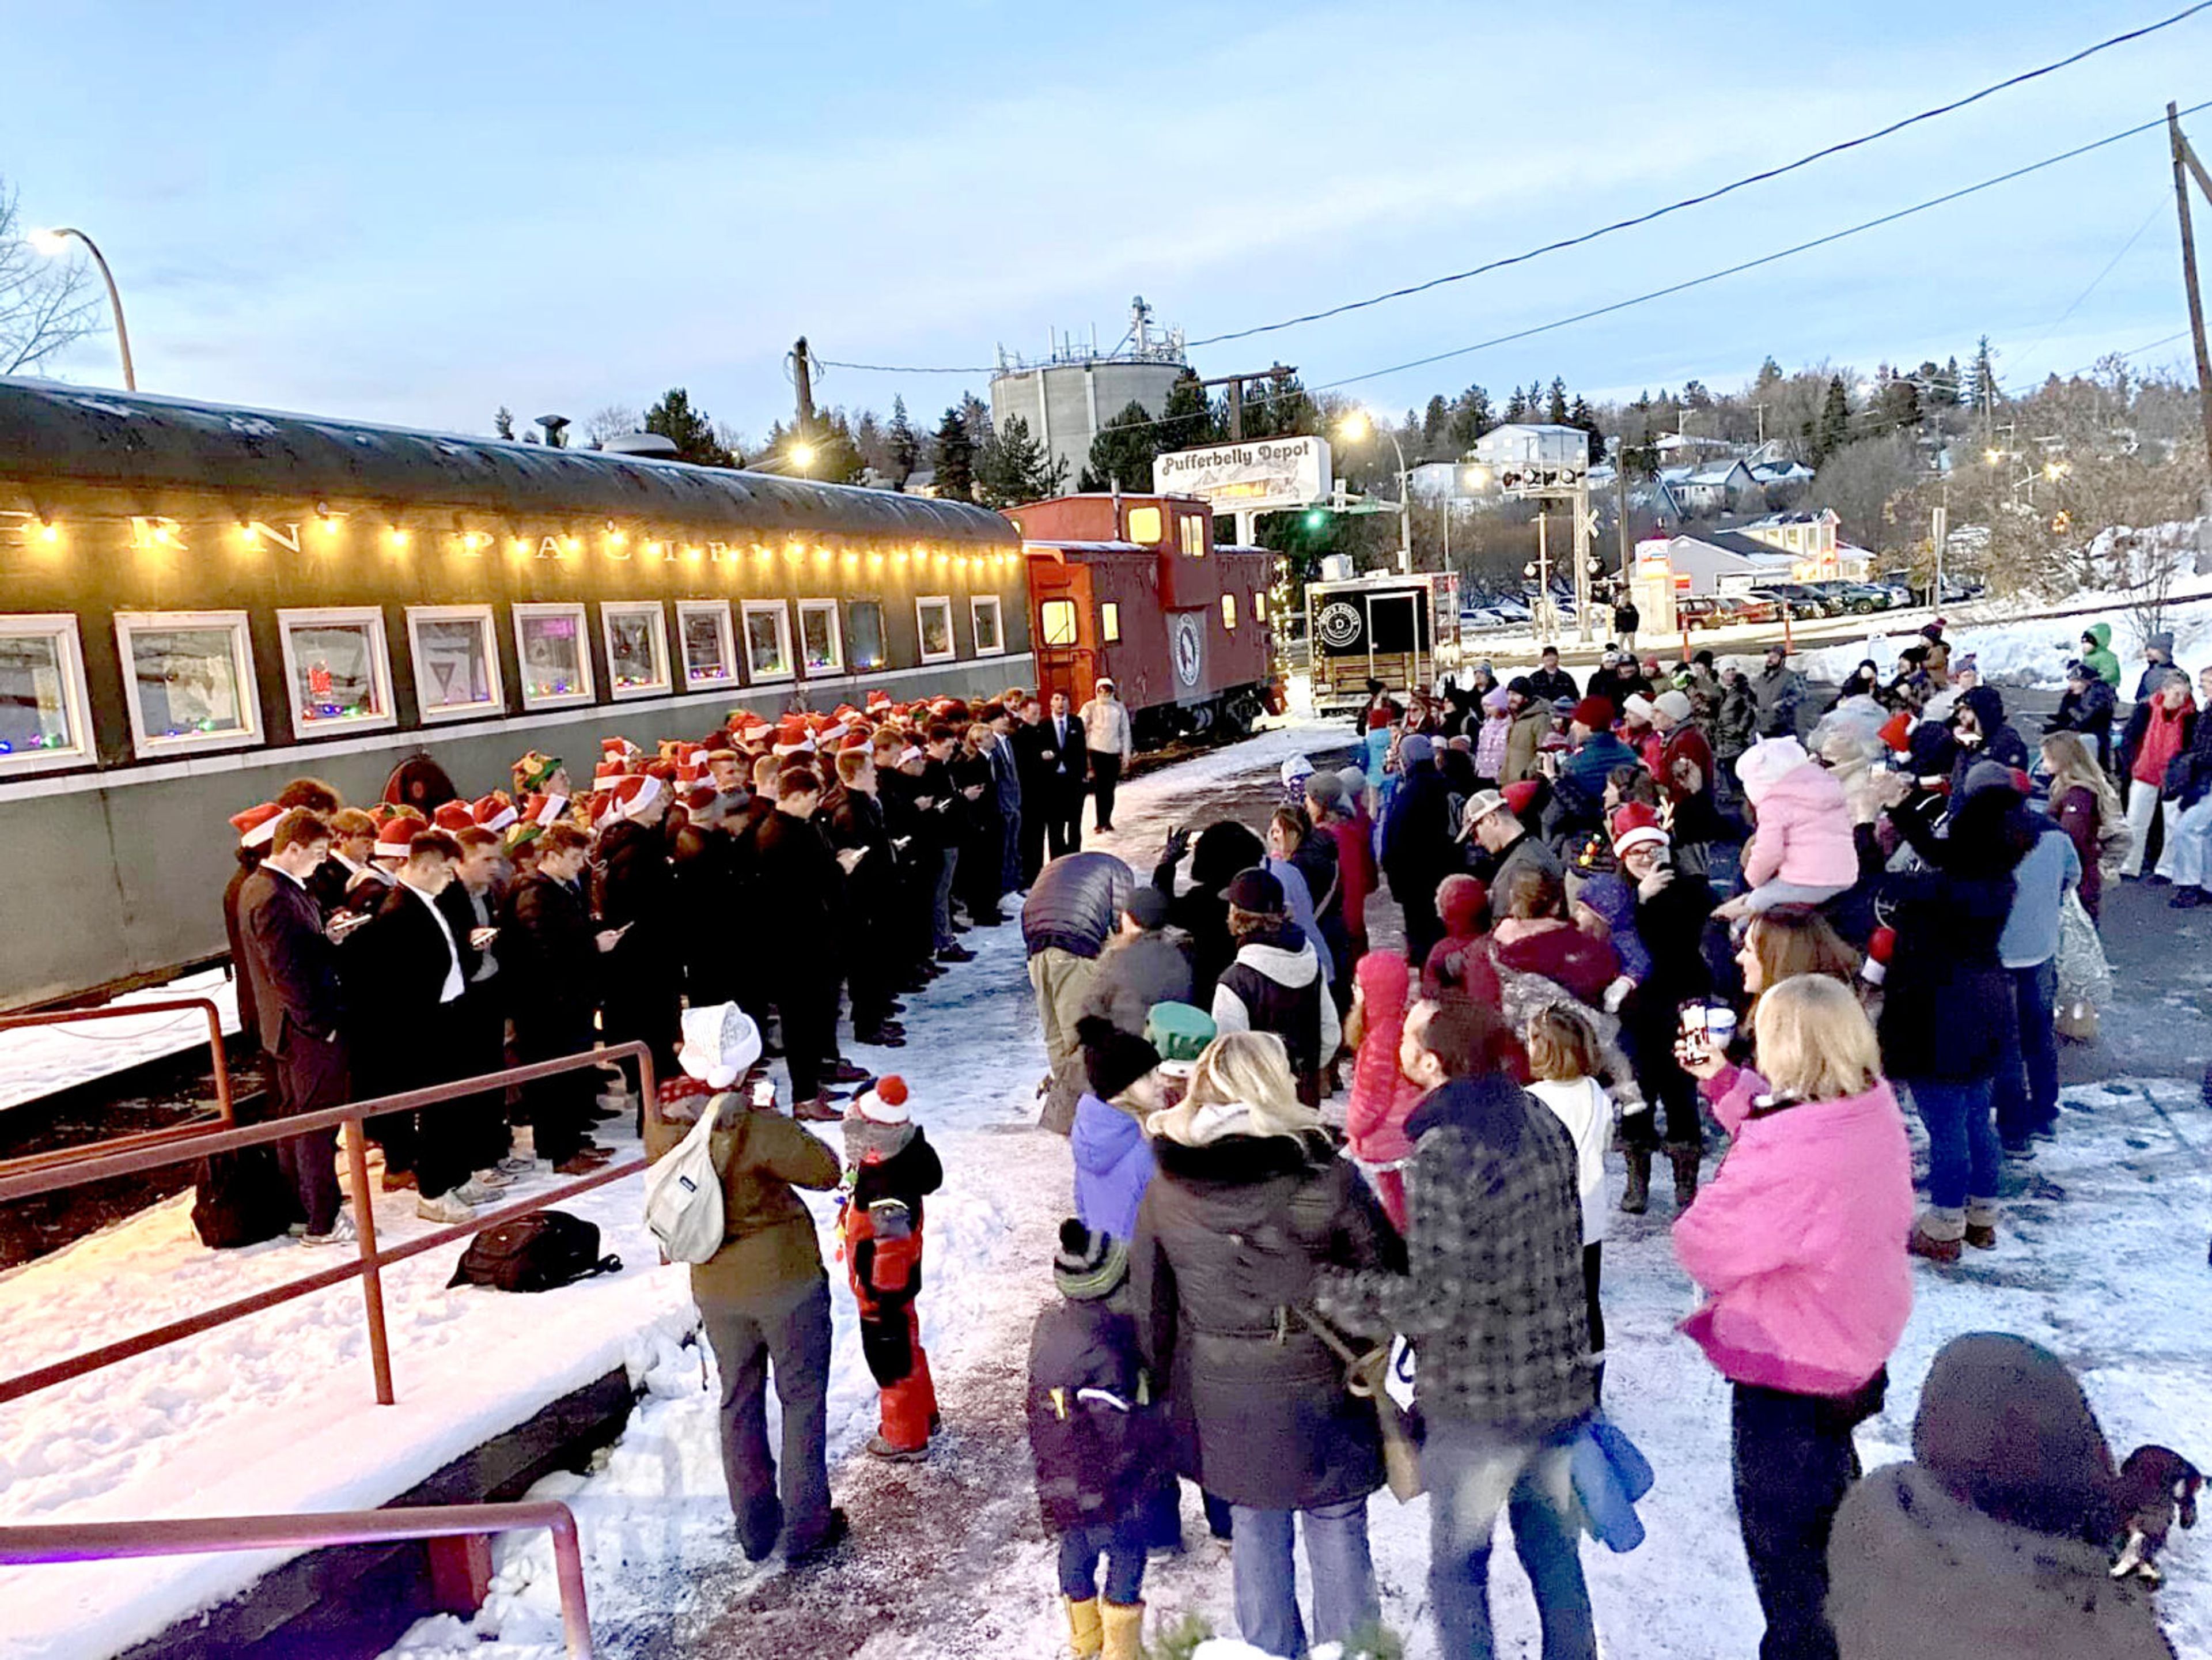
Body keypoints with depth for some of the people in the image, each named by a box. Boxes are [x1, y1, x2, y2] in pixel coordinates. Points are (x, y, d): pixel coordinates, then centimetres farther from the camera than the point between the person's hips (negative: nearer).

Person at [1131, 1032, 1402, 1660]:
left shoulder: (1165, 1190, -10)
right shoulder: (1327, 1178, -18)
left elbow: (1149, 1302, 0)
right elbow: (1386, 1278, -8)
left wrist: (1164, 1377, 14)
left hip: (1221, 1400, 3)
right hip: (1319, 1393, -3)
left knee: (1254, 1527, 22)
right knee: (1337, 1534, 15)